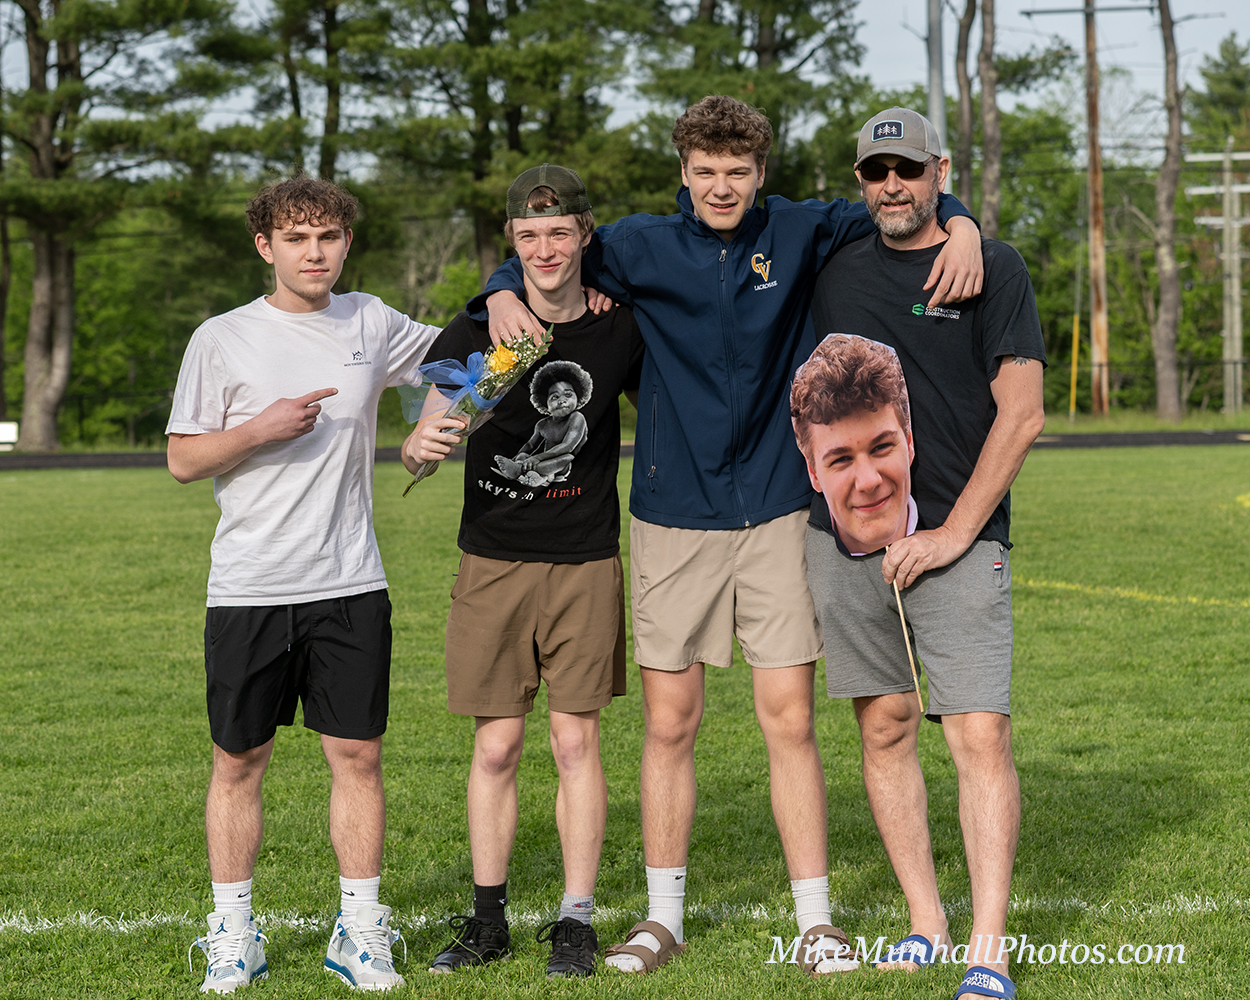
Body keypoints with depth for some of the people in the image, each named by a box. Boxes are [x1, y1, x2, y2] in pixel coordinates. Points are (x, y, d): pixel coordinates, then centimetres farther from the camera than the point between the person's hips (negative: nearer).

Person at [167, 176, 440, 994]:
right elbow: (183, 460, 0)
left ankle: (360, 931, 12)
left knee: (358, 755, 3)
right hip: (249, 588, -2)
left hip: (351, 586, 2)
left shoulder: (371, 325, 8)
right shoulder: (223, 340, 0)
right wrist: (262, 428, -15)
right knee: (240, 760, 4)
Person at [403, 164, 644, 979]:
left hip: (586, 561, 0)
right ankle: (488, 919, 14)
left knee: (577, 738, 1)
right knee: (496, 744, 4)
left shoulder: (621, 329, -1)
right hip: (494, 559, 0)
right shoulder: (480, 327, -3)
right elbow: (430, 431, -7)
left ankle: (577, 921, 9)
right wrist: (422, 445, -31)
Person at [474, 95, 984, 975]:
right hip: (673, 515, 1)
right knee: (669, 726, 5)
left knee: (790, 720, -2)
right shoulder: (642, 248, 2)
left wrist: (961, 227, -9)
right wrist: (502, 293, -6)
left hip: (776, 513, -1)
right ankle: (664, 917, 18)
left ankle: (816, 920, 6)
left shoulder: (798, 236, 1)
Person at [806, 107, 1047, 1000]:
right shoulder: (838, 269, 12)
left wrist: (954, 532, -11)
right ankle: (925, 924, 17)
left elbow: (1022, 414, -6)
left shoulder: (994, 269, 0)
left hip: (957, 540, -4)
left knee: (981, 735, -10)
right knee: (885, 727, 7)